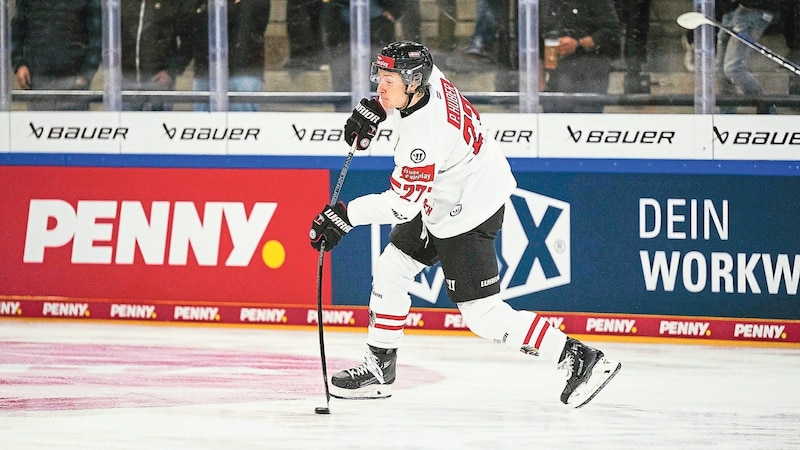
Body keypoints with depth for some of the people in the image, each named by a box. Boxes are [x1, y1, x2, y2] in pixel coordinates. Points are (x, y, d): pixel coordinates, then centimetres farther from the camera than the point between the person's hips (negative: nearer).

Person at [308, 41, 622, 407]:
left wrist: (345, 215, -24)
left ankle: (579, 359, -6)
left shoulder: (424, 135, -34)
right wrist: (373, 109, 10)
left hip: (465, 216, -10)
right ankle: (379, 368, 28)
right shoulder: (429, 79, -9)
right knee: (388, 273, 15)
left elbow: (401, 205, -29)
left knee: (482, 315, -9)